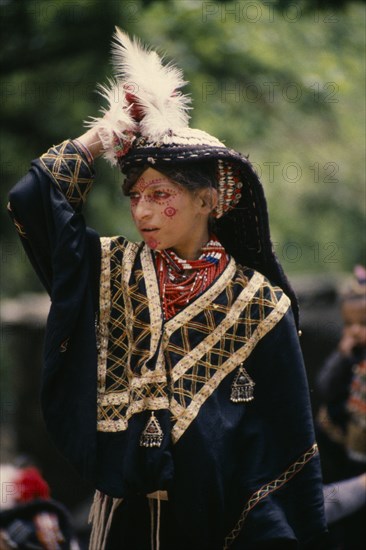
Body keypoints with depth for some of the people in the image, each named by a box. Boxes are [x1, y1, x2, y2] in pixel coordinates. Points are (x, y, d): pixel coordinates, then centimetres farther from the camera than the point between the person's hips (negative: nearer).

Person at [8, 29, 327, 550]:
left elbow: (284, 435, -5)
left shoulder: (257, 305, -5)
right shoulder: (110, 271, 5)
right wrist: (104, 133, 3)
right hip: (125, 507, 3)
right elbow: (32, 199, 0)